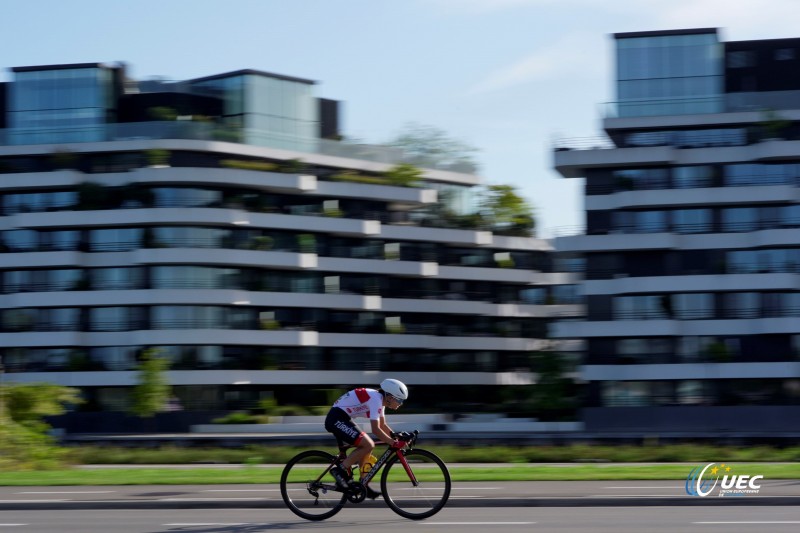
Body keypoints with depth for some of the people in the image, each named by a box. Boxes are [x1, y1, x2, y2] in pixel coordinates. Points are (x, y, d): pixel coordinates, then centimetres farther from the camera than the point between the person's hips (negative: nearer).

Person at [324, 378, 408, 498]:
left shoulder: (380, 399, 12)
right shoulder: (375, 399, -19)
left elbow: (382, 425, 20)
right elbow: (376, 429, -24)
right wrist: (394, 443, -22)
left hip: (342, 419, 11)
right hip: (337, 419, -11)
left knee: (367, 447, 11)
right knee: (368, 445, -18)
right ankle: (340, 470, -12)